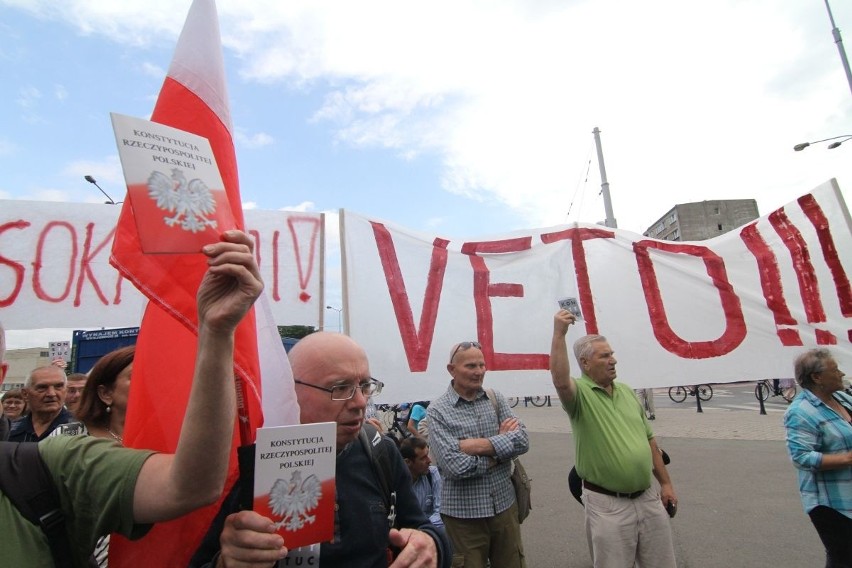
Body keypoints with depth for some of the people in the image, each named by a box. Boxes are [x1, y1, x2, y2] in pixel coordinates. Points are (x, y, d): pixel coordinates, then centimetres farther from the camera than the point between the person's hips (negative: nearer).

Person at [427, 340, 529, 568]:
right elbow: (455, 466, -22)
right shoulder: (438, 410, -14)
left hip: (504, 506, 4)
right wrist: (501, 443, -13)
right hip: (463, 514, -4)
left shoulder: (495, 399, 0)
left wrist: (478, 445, -21)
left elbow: (522, 441, -9)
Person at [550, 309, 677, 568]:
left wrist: (666, 483, 12)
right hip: (607, 504, -6)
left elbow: (649, 440, 13)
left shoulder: (627, 391, 7)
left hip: (648, 498, 6)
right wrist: (559, 333, -42)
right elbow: (560, 381, -40)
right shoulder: (580, 393, -14)